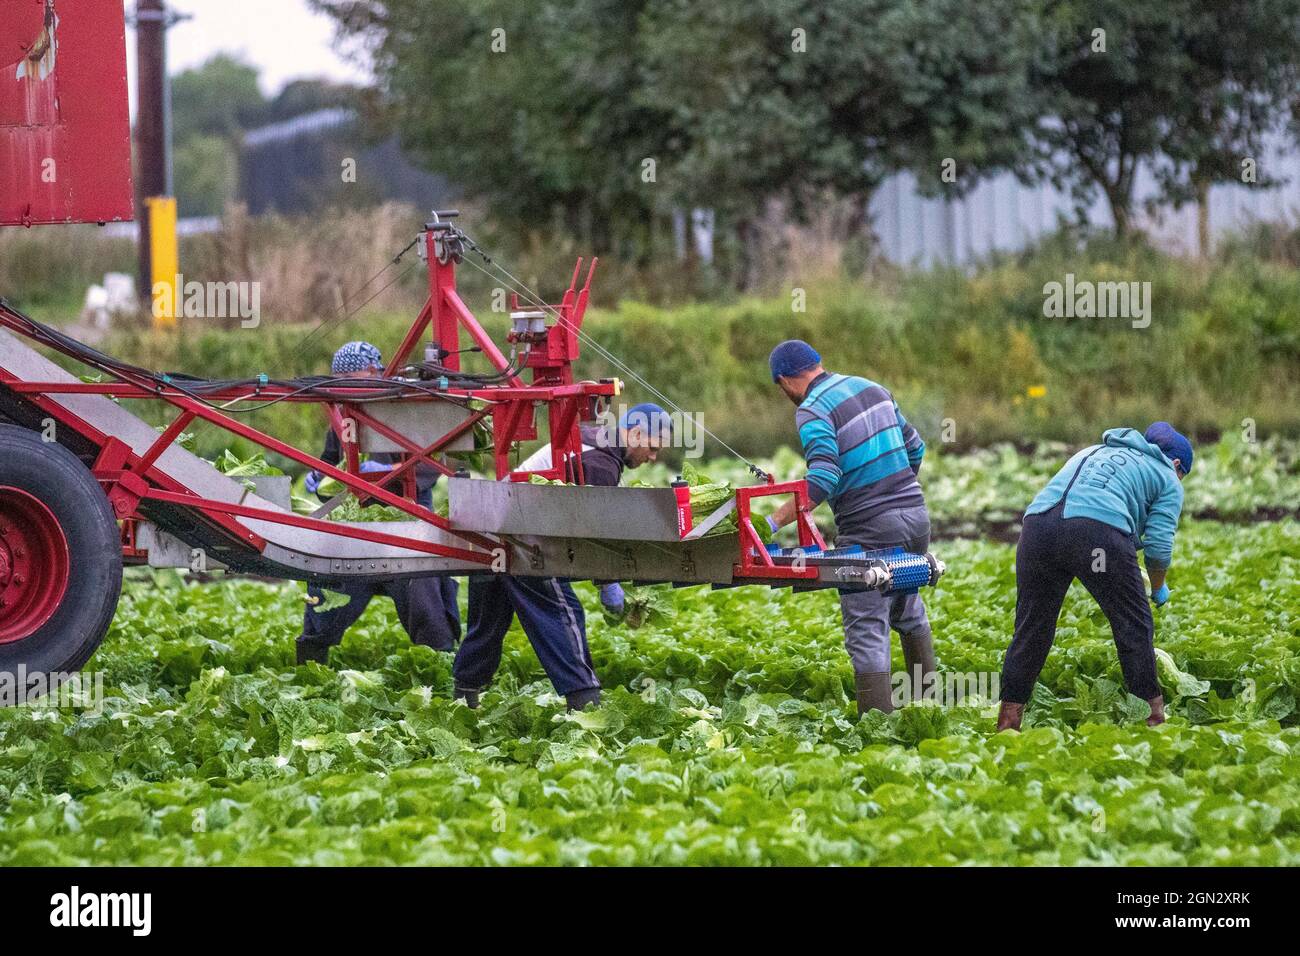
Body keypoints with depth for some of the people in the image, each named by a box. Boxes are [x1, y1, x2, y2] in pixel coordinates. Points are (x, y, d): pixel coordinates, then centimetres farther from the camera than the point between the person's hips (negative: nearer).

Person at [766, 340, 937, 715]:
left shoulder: (812, 411, -10)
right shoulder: (872, 388, 13)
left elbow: (822, 480, -22)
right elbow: (914, 448, 19)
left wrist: (773, 523, -23)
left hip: (870, 529, -8)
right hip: (916, 515, 8)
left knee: (867, 630, -6)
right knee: (907, 608, 26)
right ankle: (927, 696, 35)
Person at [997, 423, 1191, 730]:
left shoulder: (1094, 451, 39)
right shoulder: (1168, 479, 24)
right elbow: (1159, 546, 11)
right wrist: (1158, 589, 30)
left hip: (1038, 521, 5)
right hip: (1100, 529, -5)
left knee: (1031, 627, 13)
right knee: (1134, 625, 9)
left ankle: (1007, 724, 15)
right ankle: (1154, 717, 14)